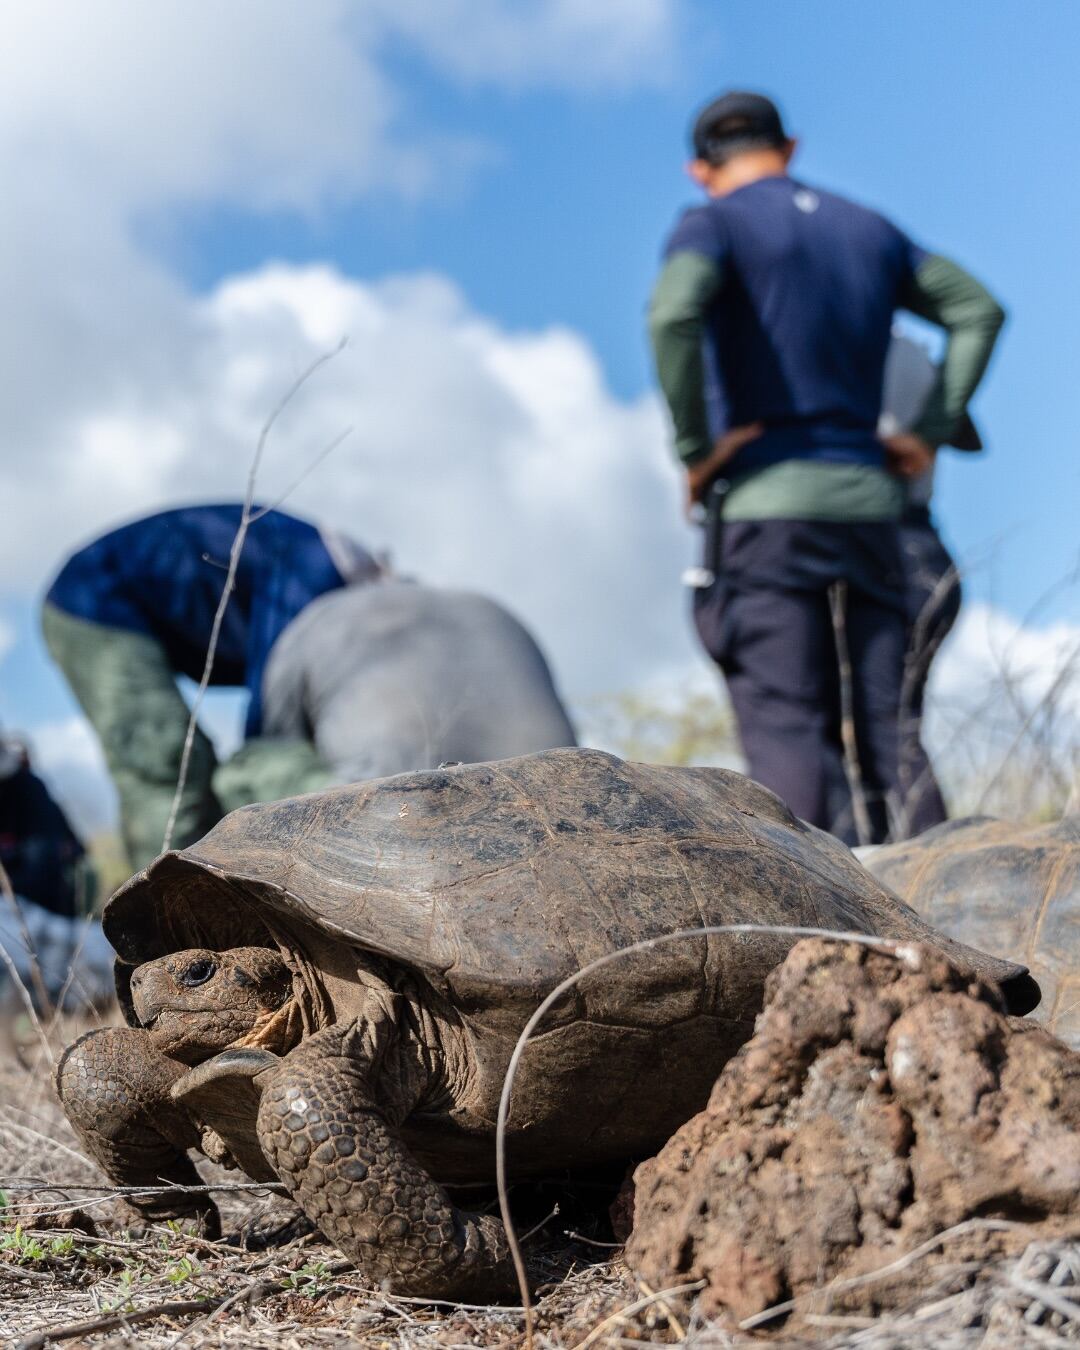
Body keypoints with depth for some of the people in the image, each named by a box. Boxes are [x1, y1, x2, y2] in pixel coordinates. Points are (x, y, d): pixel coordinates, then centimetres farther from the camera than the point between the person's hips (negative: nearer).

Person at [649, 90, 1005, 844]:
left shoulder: (712, 224, 2)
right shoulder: (869, 230, 20)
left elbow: (673, 314, -19)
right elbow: (978, 310, 19)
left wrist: (695, 449, -12)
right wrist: (930, 433, 13)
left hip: (767, 500, -5)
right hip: (868, 499, 5)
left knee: (788, 730, -8)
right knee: (886, 734, 6)